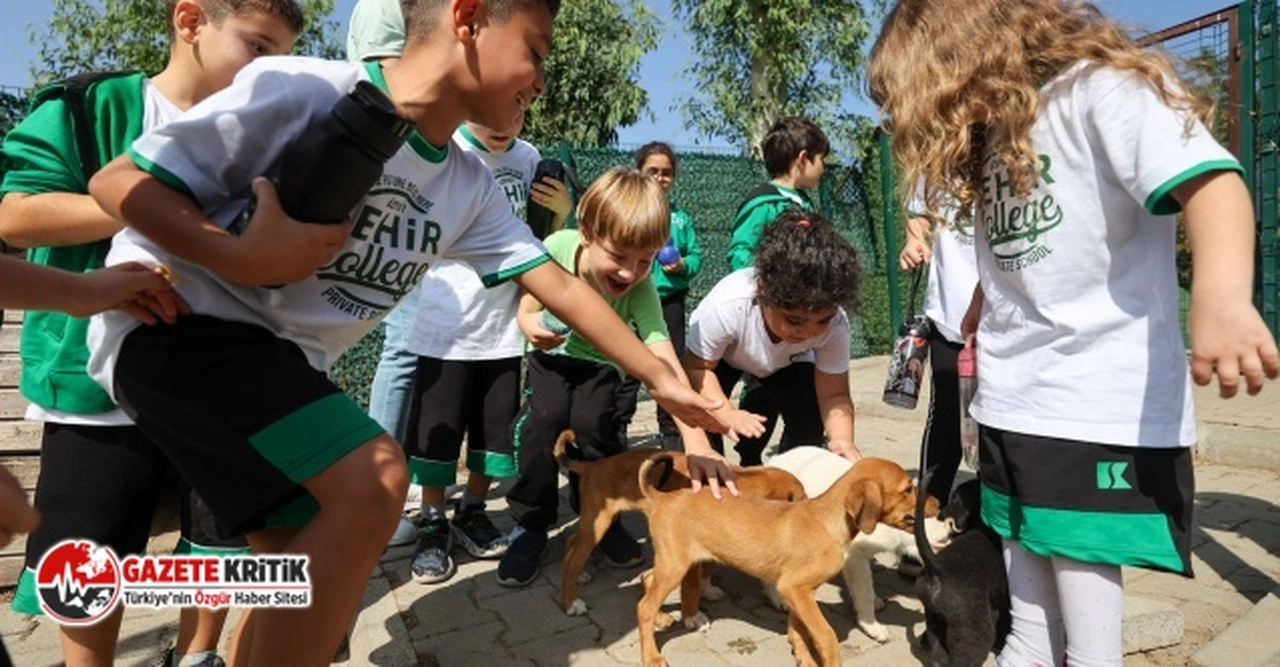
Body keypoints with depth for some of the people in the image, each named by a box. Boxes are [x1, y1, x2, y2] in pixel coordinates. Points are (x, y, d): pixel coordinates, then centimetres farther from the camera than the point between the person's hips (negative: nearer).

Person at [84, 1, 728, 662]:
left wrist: (662, 380, 2)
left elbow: (559, 286, 1)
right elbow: (118, 182, -14)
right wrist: (242, 259, -31)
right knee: (374, 478, -25)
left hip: (281, 359, 7)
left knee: (299, 576, 11)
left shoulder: (468, 188, -1)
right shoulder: (306, 91, -20)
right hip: (173, 319, -7)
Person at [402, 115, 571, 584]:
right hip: (447, 322, -3)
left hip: (505, 322, 4)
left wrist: (560, 210, -5)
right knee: (437, 427, 6)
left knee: (496, 426, 12)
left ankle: (472, 513, 32)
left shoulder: (529, 158, 4)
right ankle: (433, 523, 26)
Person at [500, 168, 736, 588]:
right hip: (551, 354, 1)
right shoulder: (558, 247, -28)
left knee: (592, 424, -24)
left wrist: (695, 440, -50)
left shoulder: (641, 290, -31)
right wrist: (531, 324, -36)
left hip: (600, 364, 0)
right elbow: (528, 306, -12)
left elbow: (666, 364, -40)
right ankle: (530, 525, -1)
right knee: (544, 418, -23)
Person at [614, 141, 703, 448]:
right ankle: (617, 430, 15)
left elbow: (697, 256, 8)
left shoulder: (681, 218, 10)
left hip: (671, 299, 3)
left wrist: (683, 266, -11)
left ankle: (670, 430, 24)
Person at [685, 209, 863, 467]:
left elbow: (833, 394, -29)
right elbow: (697, 367, -28)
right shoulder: (727, 306, -43)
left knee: (808, 428, -17)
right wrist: (726, 413, -42)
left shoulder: (835, 324, -35)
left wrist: (842, 439, -48)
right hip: (720, 355, -2)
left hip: (785, 365, 2)